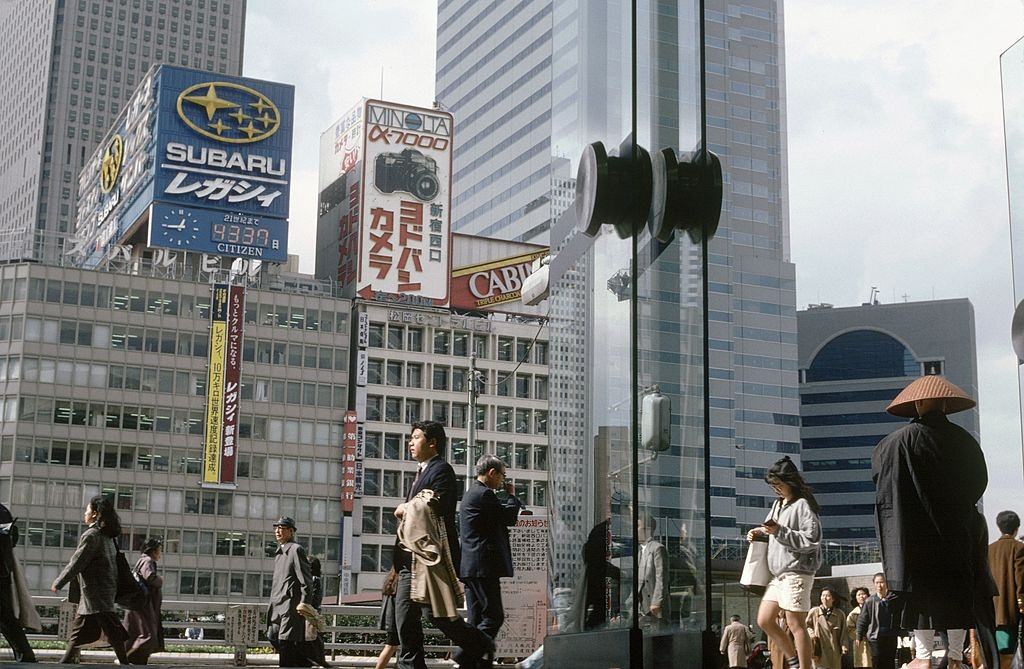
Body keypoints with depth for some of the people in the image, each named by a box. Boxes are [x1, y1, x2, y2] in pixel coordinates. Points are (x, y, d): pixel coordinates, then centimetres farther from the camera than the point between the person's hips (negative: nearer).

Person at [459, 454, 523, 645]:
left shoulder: (472, 493, 21)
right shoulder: (484, 494, -12)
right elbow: (510, 517, -9)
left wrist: (508, 497, 19)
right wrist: (511, 495, 6)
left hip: (469, 566, 11)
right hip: (484, 566, -11)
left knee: (476, 620, 10)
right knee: (493, 616, -10)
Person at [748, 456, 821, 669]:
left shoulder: (802, 505, -9)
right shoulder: (778, 505, 17)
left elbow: (811, 540, -16)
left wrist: (780, 531, -21)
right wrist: (760, 534, 7)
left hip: (796, 573, -9)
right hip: (778, 573, 9)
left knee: (795, 624, -7)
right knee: (764, 621, 9)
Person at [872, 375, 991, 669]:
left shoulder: (901, 440, -11)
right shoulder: (963, 440, 0)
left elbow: (877, 467, 3)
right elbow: (979, 482, 10)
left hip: (915, 531, -3)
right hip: (958, 531, 3)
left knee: (920, 589, 1)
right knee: (957, 589, 8)